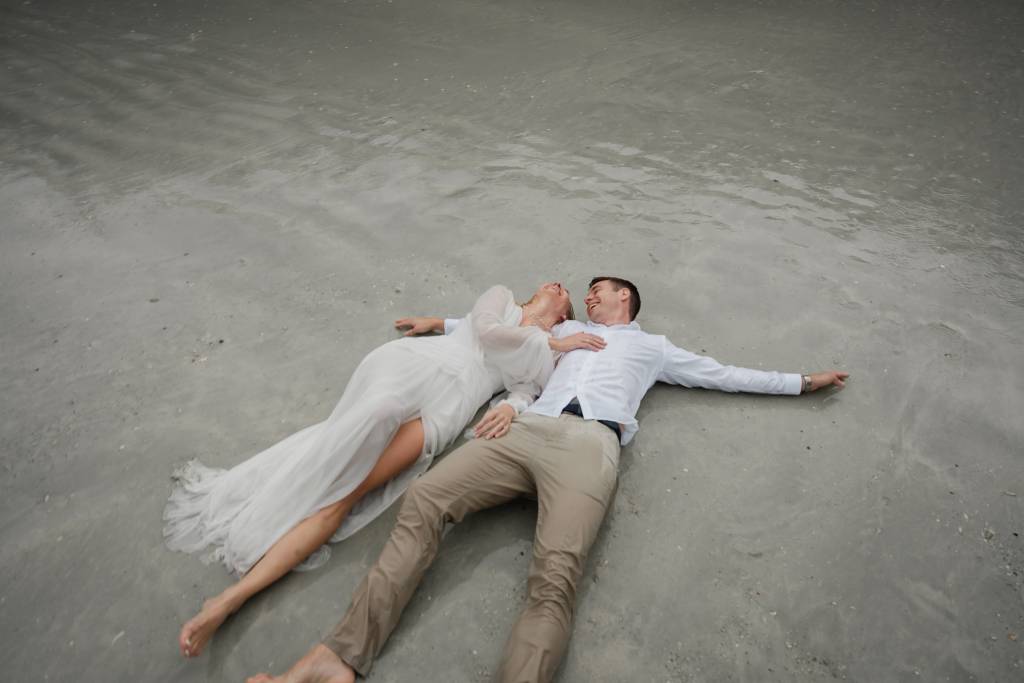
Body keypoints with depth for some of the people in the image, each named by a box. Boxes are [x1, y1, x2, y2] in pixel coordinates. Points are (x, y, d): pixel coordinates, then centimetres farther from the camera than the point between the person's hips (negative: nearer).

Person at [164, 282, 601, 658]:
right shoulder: (502, 296, 25)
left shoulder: (547, 356, 26)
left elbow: (526, 388, 7)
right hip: (415, 366, 1)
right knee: (350, 440, -28)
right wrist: (551, 343, 10)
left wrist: (511, 406, -16)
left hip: (447, 407, -1)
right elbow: (485, 330, 4)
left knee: (347, 492, -16)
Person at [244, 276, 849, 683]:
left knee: (556, 577, -29)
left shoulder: (653, 347, 31)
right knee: (423, 503, -21)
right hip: (527, 430, 4)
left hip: (590, 445, -3)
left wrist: (801, 381, 34)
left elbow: (724, 375, 32)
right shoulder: (569, 330, 39)